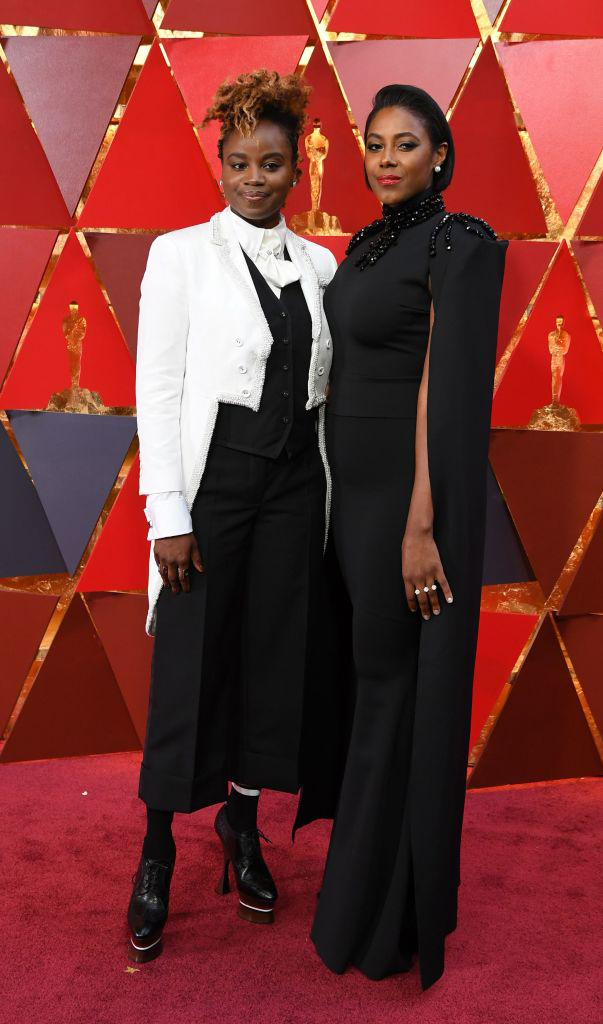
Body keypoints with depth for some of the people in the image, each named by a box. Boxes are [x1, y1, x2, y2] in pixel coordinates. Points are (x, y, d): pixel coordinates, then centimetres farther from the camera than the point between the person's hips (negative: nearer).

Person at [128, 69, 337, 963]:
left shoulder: (319, 265, 9)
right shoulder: (181, 253, -3)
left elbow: (329, 386, 12)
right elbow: (157, 387, -7)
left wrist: (333, 494, 7)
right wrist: (169, 514, -12)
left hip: (296, 480, 4)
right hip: (213, 476, -4)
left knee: (274, 656, 10)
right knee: (189, 664, 1)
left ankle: (242, 822, 30)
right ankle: (158, 850, 19)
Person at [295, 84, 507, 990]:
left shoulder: (460, 245, -12)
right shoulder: (364, 244, 14)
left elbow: (449, 388, -20)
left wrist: (422, 525, -24)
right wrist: (336, 492, 13)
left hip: (409, 488, -8)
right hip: (353, 483, 8)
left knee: (399, 685, 1)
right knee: (359, 667, 17)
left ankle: (387, 913, 19)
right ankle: (361, 864, 37)